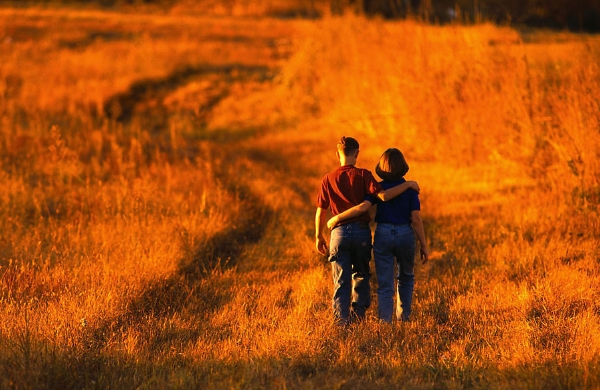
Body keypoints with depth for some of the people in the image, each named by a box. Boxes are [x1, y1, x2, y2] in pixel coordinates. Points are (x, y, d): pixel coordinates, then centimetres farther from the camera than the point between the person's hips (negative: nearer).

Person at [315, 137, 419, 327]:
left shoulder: (328, 179, 2)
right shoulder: (362, 175, -5)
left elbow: (320, 212, 4)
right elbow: (383, 195, -17)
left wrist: (319, 237, 16)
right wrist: (408, 184, -6)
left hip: (339, 233, 1)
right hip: (361, 231, -1)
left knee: (341, 280, 3)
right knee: (361, 275, 20)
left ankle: (341, 319, -4)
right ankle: (358, 310, 15)